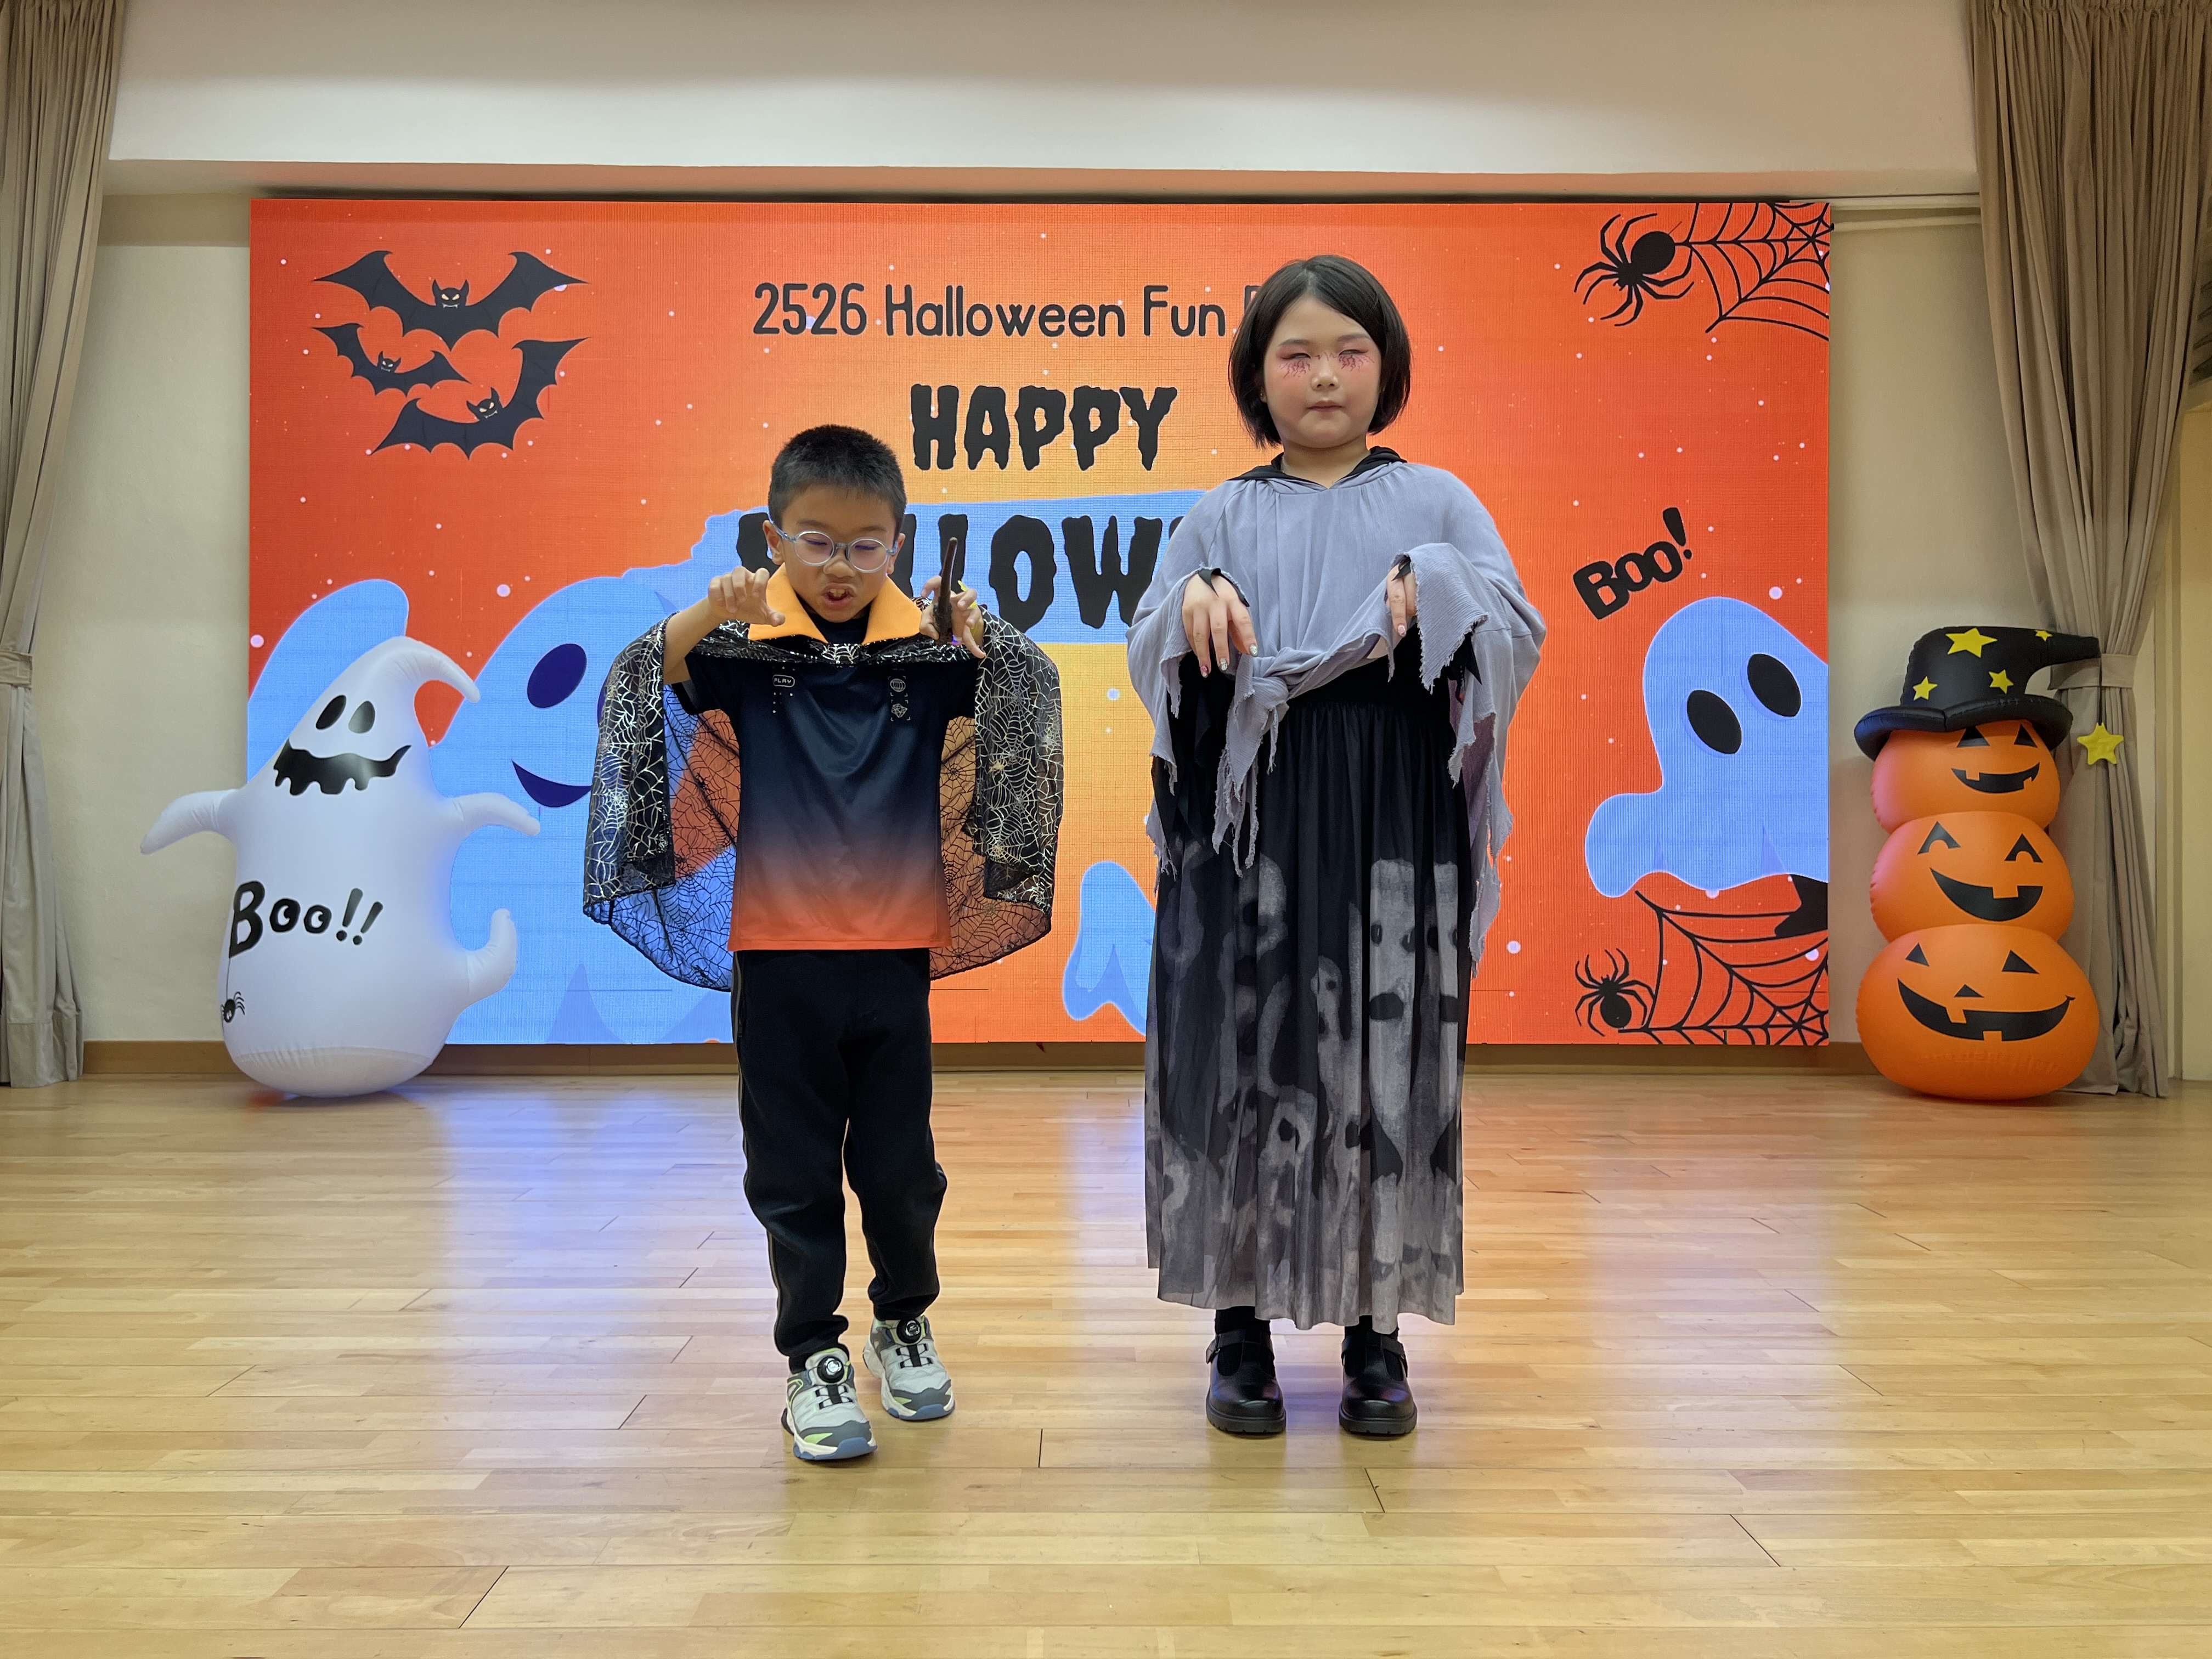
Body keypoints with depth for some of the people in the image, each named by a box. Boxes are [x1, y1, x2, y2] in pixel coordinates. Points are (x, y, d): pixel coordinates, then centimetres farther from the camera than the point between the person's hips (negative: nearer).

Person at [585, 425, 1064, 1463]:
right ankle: (813, 1356, 24)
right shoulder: (745, 644, -4)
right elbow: (639, 682, -14)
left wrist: (977, 629, -31)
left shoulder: (927, 644, -2)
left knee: (898, 1161, 13)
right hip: (779, 953, -1)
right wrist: (707, 612, -31)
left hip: (896, 952, 1)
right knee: (794, 1170, 9)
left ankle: (905, 1322, 36)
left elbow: (1029, 689, -11)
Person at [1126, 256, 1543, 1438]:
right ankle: (1241, 1330, 15)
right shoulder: (1221, 518, 13)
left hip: (1389, 832, 0)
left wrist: (1432, 590, -18)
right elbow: (1151, 657, 3)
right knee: (1242, 1059, 2)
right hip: (1246, 827, 1)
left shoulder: (1437, 504, 12)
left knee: (1383, 1065, 2)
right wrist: (1194, 601, -18)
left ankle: (1376, 1335, 16)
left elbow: (1519, 634, 1)